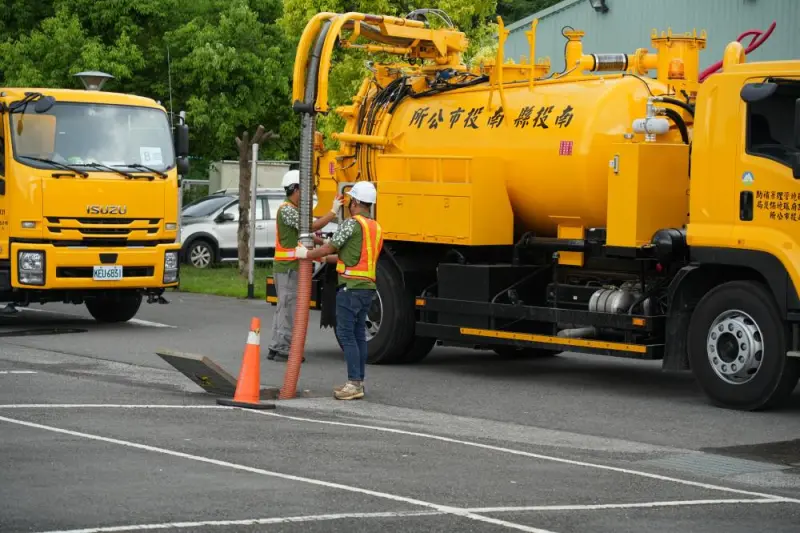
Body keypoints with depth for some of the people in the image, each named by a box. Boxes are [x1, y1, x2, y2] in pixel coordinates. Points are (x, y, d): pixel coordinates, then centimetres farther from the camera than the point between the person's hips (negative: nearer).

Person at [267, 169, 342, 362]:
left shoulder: (295, 209, 20)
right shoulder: (287, 210, -15)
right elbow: (311, 226, -24)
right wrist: (333, 212, -20)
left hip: (290, 267, 11)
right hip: (288, 266, -11)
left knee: (284, 308, 12)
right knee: (288, 308, -8)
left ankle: (277, 347, 16)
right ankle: (283, 350, -6)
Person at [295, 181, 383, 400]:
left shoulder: (352, 223, -11)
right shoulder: (375, 227, 17)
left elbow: (329, 247, -8)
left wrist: (306, 254, 9)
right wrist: (324, 258, 29)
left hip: (351, 286, -9)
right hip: (368, 286, 9)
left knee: (346, 333, -7)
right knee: (358, 334, 12)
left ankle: (354, 383, -12)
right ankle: (358, 382, 13)